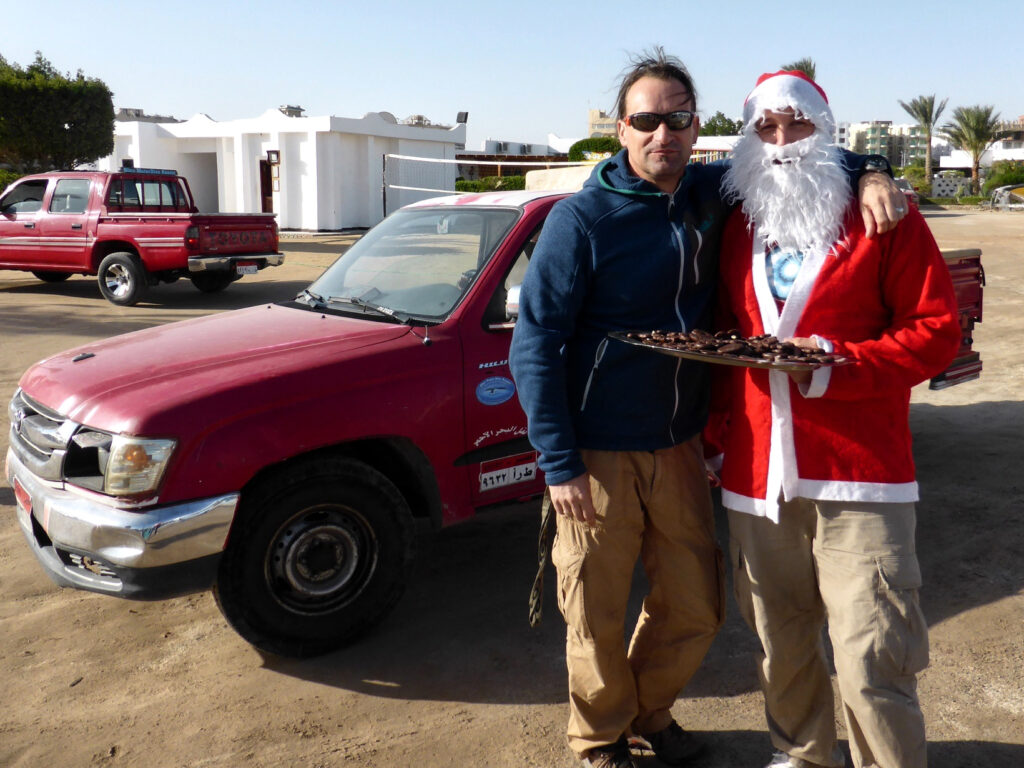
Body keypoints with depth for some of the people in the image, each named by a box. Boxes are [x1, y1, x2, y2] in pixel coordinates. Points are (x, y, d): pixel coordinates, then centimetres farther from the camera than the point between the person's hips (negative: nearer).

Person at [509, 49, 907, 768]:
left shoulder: (711, 194, 2)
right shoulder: (581, 219, -12)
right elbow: (534, 344, -12)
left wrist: (869, 177, -4)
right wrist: (560, 462, -15)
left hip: (679, 448, 5)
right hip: (598, 457, -5)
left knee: (696, 607, 15)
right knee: (598, 618, 8)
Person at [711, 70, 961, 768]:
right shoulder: (738, 228, 14)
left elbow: (938, 330, -4)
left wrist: (835, 364, -17)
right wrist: (720, 416, 6)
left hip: (859, 478, -4)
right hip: (757, 476, 4)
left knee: (870, 659, -5)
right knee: (781, 645, 15)